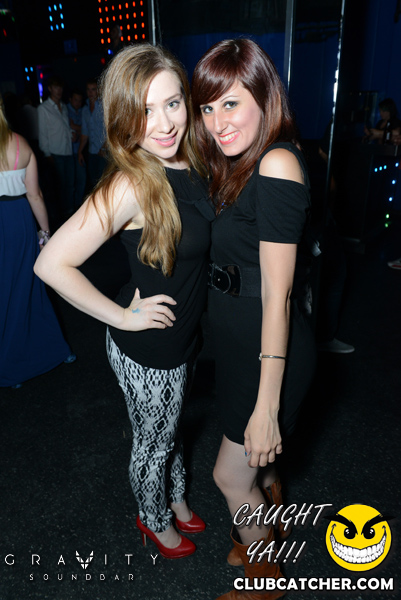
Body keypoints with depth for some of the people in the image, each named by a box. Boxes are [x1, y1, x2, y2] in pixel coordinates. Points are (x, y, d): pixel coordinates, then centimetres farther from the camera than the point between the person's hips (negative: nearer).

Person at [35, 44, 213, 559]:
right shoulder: (130, 185, -29)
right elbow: (52, 264, -28)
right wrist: (123, 317, -21)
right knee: (152, 441, 20)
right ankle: (154, 521, 51)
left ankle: (176, 499, 58)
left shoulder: (188, 161, -5)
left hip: (182, 336, 7)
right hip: (146, 350, -7)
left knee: (169, 426, 30)